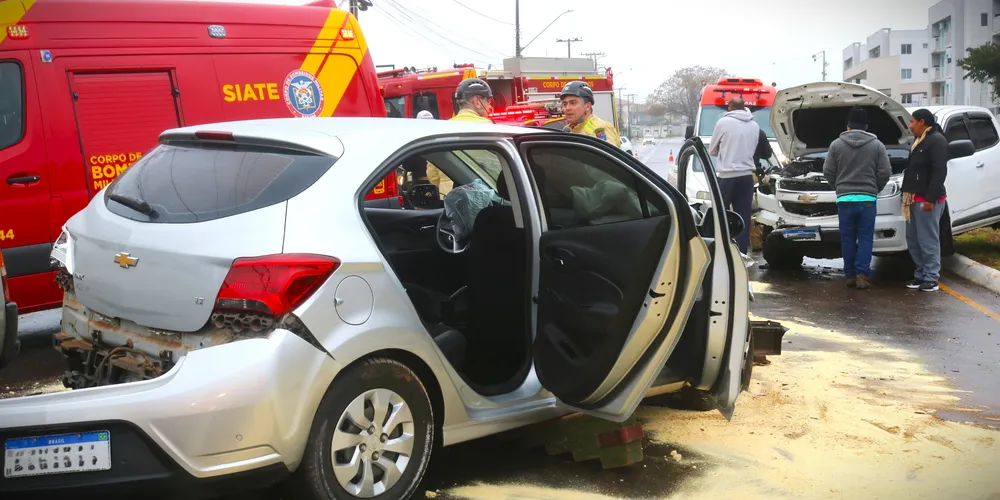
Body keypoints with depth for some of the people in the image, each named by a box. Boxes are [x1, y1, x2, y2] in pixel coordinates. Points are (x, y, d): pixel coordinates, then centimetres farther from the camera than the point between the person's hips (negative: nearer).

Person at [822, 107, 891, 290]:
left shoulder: (837, 144, 1)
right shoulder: (877, 145, 2)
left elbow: (828, 172, 2)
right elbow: (885, 173, 0)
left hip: (844, 198, 0)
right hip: (867, 199, 0)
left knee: (848, 239, 7)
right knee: (865, 238, 4)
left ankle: (850, 274, 10)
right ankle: (862, 274, -4)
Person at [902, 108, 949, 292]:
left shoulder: (936, 140, -12)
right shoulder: (920, 141, 20)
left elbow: (940, 172, -19)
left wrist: (930, 198, -24)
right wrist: (907, 195, 22)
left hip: (927, 200, -10)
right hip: (915, 199, 10)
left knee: (928, 240, -6)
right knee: (913, 240, 12)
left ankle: (931, 279, -1)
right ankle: (920, 275, 20)